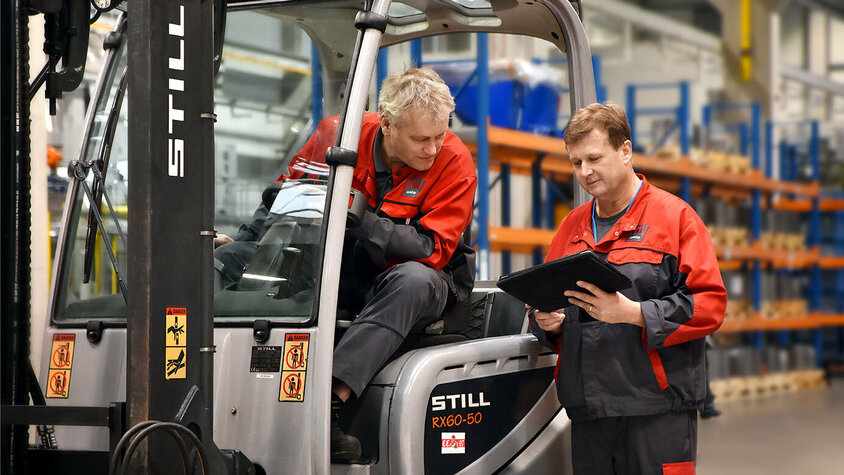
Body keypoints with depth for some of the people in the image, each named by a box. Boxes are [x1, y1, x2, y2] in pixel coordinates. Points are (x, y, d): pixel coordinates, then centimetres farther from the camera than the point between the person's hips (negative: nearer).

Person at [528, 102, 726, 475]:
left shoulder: (675, 216, 2)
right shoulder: (572, 226, 19)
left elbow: (710, 303, -7)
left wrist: (634, 313, -16)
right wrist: (544, 320, 2)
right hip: (587, 408, 5)